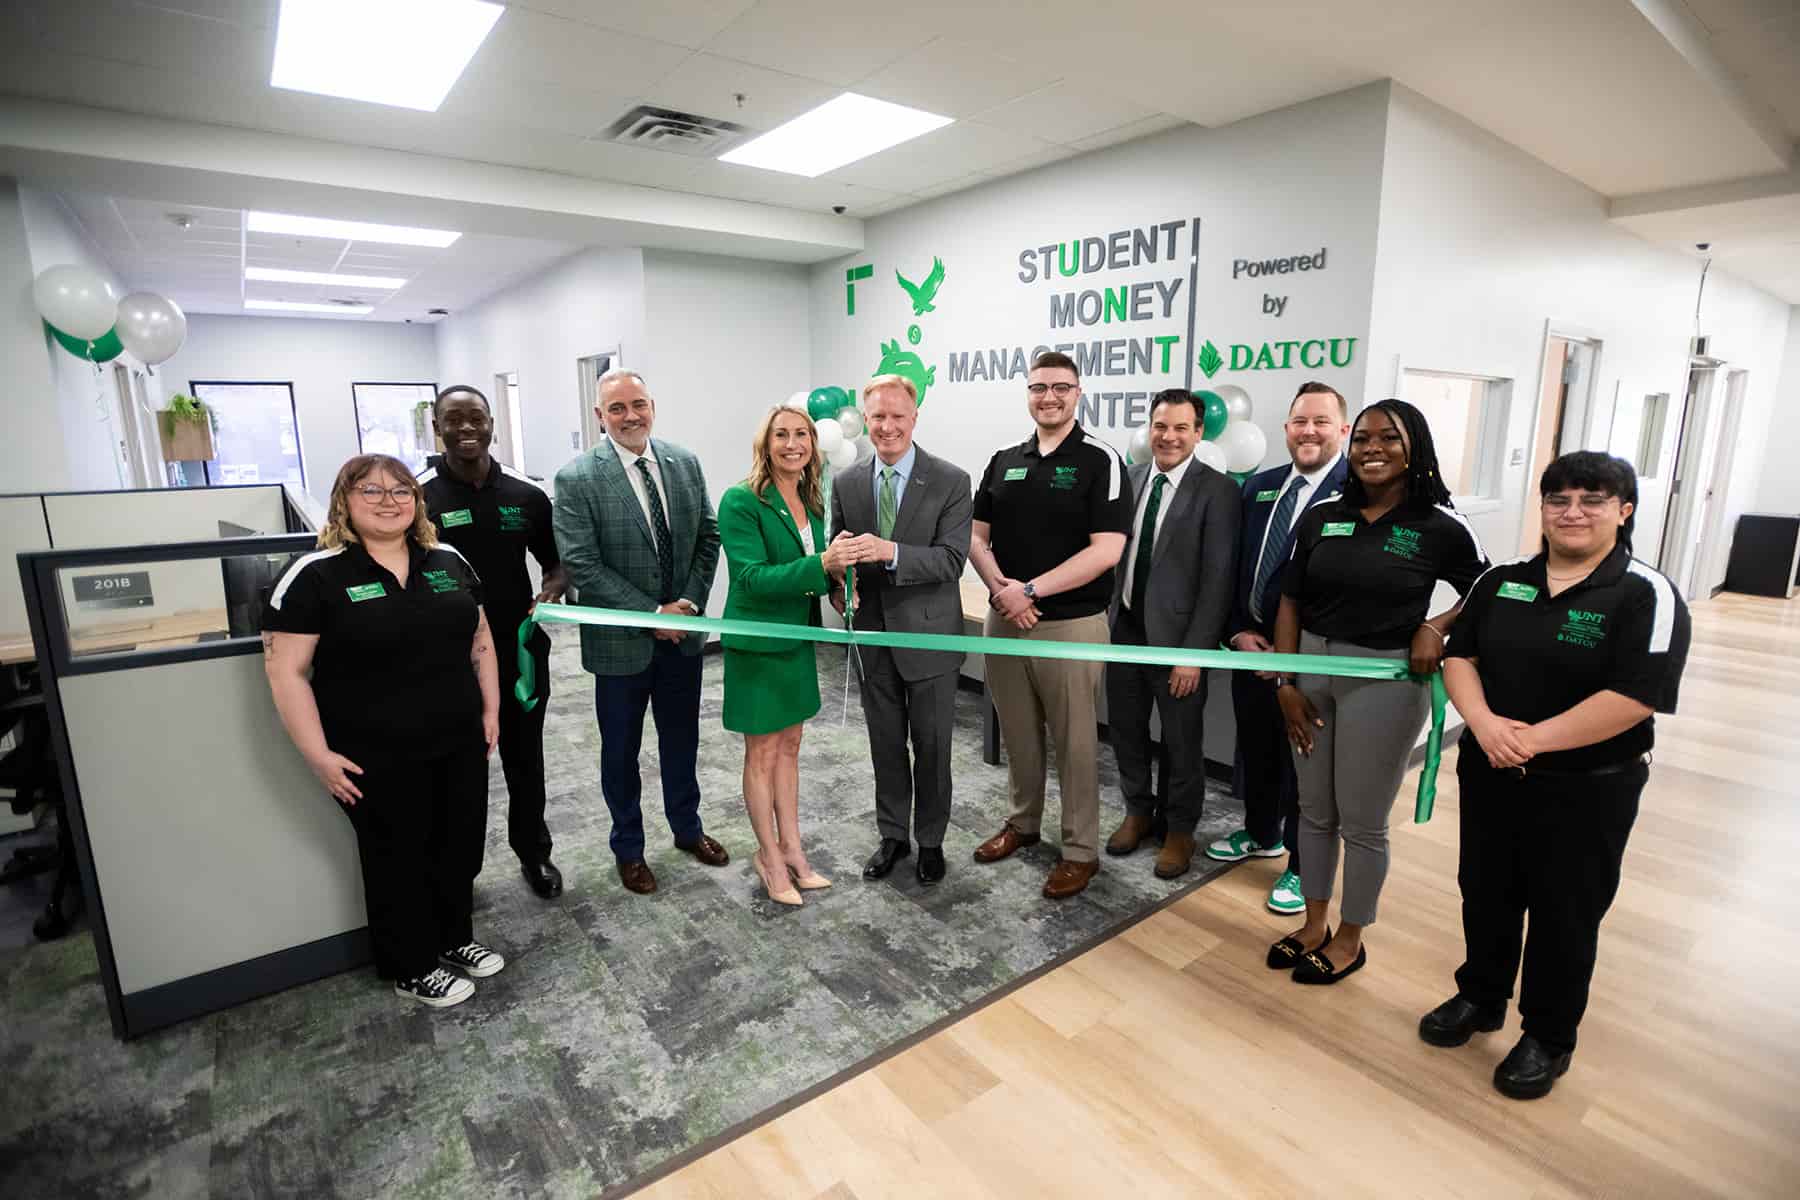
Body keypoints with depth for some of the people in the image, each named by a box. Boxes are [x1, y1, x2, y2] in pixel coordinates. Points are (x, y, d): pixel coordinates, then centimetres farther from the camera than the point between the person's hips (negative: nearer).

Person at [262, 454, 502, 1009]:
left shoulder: (448, 562, 4)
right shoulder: (316, 575, -11)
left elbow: (480, 638, 12)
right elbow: (285, 670, -11)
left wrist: (490, 710, 8)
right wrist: (318, 755, -14)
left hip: (460, 744, 5)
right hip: (378, 759, -5)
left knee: (461, 848, 17)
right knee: (400, 860, 12)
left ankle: (455, 938, 41)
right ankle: (411, 968, 32)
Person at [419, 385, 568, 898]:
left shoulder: (527, 493, 0)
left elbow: (557, 559, 10)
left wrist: (553, 590, -10)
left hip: (521, 649, 2)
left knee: (525, 760, 16)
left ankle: (534, 853, 35)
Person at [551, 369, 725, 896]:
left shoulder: (685, 463, -1)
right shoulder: (577, 480, -13)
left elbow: (707, 537, 4)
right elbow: (581, 566, -17)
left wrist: (690, 604, -8)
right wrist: (652, 613, -19)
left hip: (682, 634, 4)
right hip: (621, 641, -3)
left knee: (682, 739, 20)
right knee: (621, 750, 14)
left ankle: (687, 828, 42)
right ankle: (628, 848, 36)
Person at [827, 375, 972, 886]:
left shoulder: (951, 481, -10)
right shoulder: (846, 484, 2)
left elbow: (952, 559, -18)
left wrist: (890, 552, -32)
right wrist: (837, 584, -16)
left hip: (929, 635, -3)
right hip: (873, 636, 3)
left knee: (931, 746, 11)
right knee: (885, 745, 17)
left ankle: (930, 840, 31)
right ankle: (892, 835, 35)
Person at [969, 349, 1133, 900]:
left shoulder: (1101, 461, -6)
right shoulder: (1003, 461, 9)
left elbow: (1106, 550, -15)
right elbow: (976, 536, 8)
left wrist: (1031, 590, -18)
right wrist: (1001, 586, -12)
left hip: (1071, 624, -5)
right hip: (1004, 620, 5)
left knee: (1074, 742, 6)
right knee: (1018, 733, 17)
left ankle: (1080, 850, 21)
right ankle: (1023, 822, 36)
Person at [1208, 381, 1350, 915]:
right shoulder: (1259, 486, 6)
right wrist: (1239, 632, -1)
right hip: (1252, 646, 6)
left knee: (1304, 762, 9)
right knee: (1255, 749, 20)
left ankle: (1302, 866, 29)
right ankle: (1261, 834, 44)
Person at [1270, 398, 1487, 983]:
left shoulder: (1440, 528, -6)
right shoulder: (1321, 517, 1)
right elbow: (1290, 604, 4)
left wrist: (1435, 627, -11)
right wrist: (1285, 683, -2)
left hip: (1384, 679, -3)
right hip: (1312, 670, 4)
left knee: (1362, 822, 10)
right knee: (1315, 812, 15)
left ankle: (1350, 938, 31)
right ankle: (1314, 925, 34)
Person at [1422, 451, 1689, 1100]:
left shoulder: (1647, 597, -11)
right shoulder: (1500, 582, 3)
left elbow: (1634, 698, -20)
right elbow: (1459, 656, 1)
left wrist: (1532, 738, -22)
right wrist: (1485, 723, -16)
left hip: (1587, 790, -4)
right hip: (1491, 774, 4)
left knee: (1564, 913, 11)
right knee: (1485, 892, 18)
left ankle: (1548, 1039, 32)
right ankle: (1480, 998, 40)